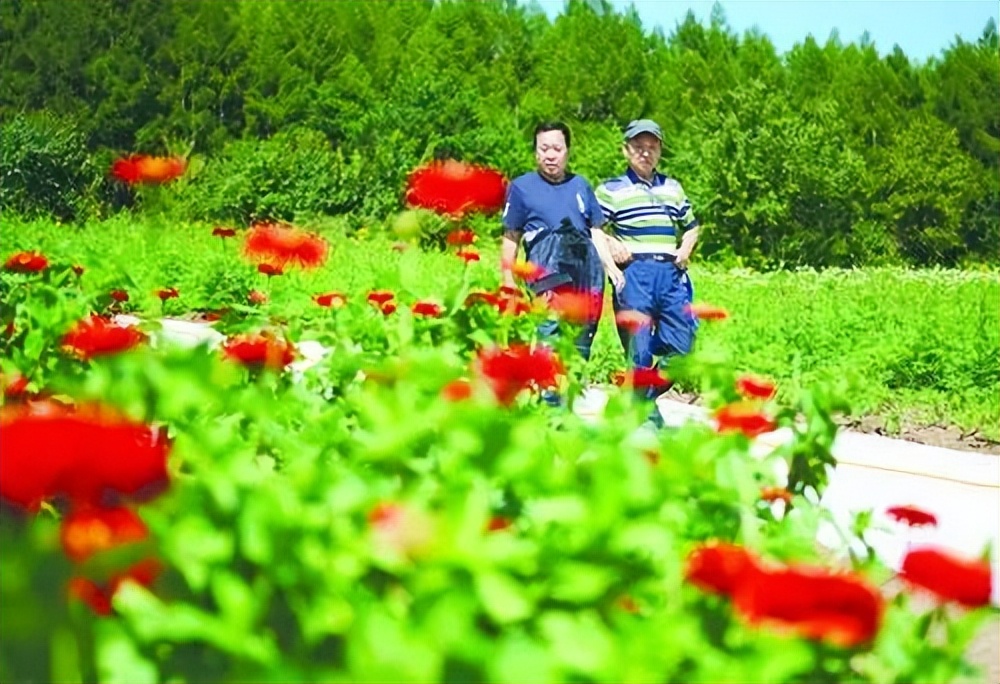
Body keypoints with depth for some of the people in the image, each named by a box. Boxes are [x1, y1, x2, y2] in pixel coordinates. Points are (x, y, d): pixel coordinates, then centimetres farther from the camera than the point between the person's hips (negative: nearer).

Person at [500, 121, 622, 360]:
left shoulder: (581, 186, 23)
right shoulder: (521, 187, 13)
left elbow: (597, 232, 22)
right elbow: (511, 239, 10)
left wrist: (612, 268, 8)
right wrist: (508, 282, 1)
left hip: (587, 264, 4)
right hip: (547, 261, -4)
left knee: (581, 338, 1)